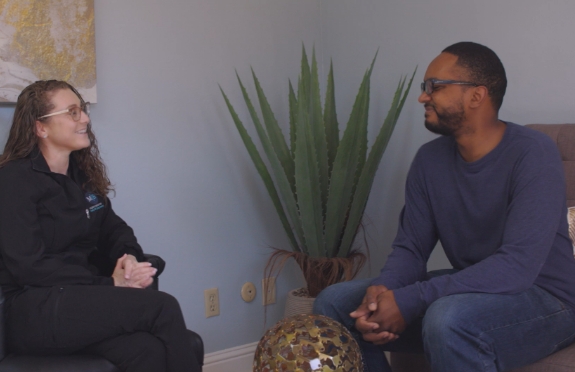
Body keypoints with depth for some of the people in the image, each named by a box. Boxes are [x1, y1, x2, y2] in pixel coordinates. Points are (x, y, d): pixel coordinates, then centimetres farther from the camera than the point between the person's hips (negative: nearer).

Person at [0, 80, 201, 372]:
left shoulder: (82, 174, 16)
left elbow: (114, 230, 18)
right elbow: (29, 266, -14)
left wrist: (130, 256, -7)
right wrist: (109, 284, -16)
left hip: (79, 296, 6)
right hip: (36, 310, -6)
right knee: (162, 307, -24)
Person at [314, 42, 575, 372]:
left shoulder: (533, 153, -18)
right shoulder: (430, 160, 2)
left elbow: (518, 265, -28)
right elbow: (411, 247, 1)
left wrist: (408, 301, -31)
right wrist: (384, 289, -23)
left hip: (544, 298, -6)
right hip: (469, 292, 6)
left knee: (448, 318, -38)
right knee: (335, 302, -5)